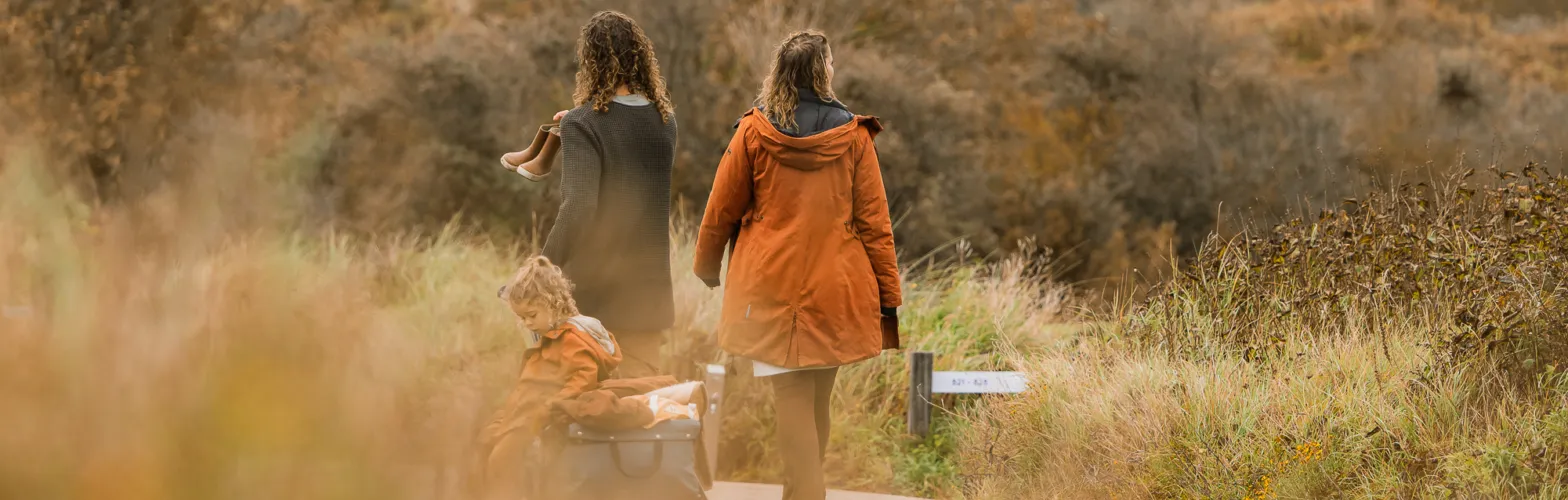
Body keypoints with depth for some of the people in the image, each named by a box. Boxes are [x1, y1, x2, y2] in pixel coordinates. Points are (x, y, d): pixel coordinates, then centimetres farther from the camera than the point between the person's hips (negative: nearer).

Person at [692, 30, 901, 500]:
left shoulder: (754, 132, -2)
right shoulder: (853, 135, -1)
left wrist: (706, 266, 23)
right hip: (836, 286, 1)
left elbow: (722, 209, 6)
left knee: (791, 395, -3)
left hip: (772, 284, -1)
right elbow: (873, 220, 0)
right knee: (818, 398, 13)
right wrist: (889, 293, 6)